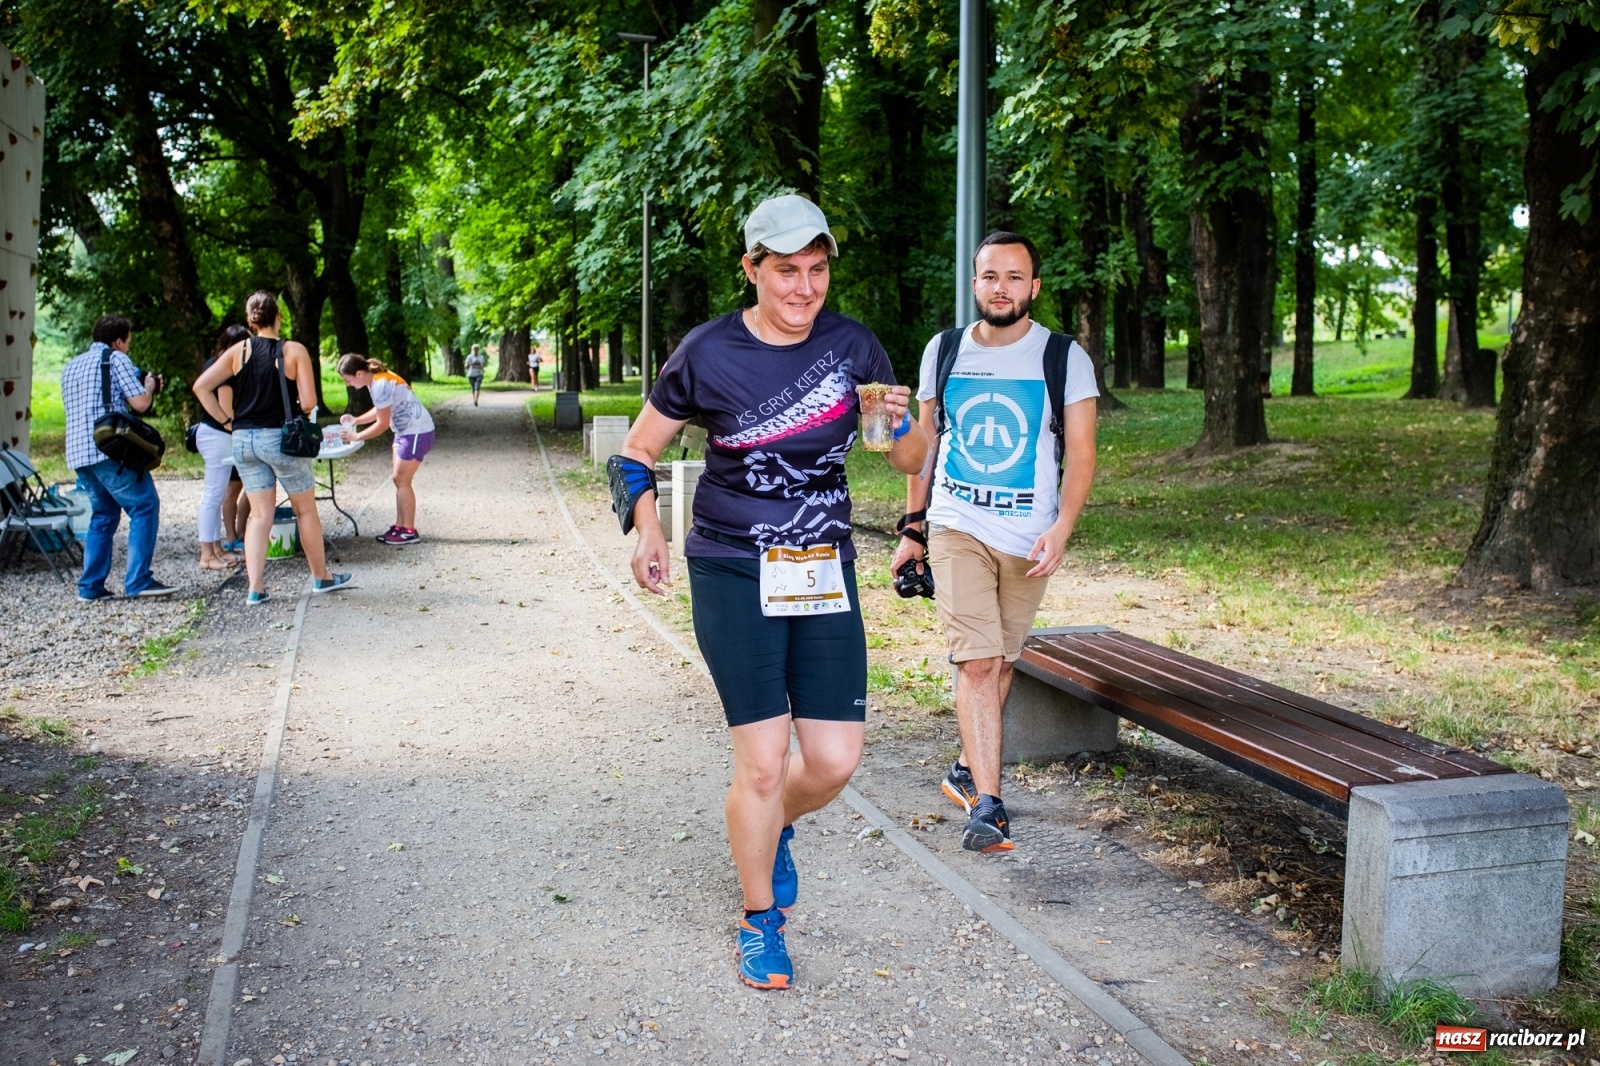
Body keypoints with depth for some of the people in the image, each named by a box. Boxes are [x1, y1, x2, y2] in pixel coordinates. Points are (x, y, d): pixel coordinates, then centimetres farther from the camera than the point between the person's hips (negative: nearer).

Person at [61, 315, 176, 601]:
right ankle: (138, 580, -10)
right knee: (144, 506, -3)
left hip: (78, 452, 8)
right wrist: (150, 385, 12)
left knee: (103, 515, 16)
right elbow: (140, 403, -9)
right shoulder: (116, 359, 0)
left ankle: (91, 586, 11)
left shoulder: (71, 366, 23)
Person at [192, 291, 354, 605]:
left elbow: (201, 386, -4)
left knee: (259, 513, 10)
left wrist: (226, 421, 3)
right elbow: (308, 402, -12)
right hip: (280, 438, -3)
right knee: (305, 509, 13)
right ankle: (321, 577, 25)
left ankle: (255, 588, 4)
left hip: (243, 440, 4)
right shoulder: (294, 351, -7)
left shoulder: (238, 351, 2)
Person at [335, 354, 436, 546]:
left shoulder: (380, 385, -23)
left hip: (417, 432, -10)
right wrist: (356, 420, 7)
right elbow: (381, 410, 18)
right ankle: (400, 526, 15)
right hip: (405, 431, 10)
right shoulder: (378, 378, 6)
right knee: (400, 480, 10)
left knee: (401, 480, -4)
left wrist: (356, 436, -11)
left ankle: (410, 531, 1)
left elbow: (382, 424, -20)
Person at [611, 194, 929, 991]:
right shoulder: (708, 354, -7)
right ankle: (760, 923, 20)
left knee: (835, 761, 2)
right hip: (734, 575, -3)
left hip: (825, 574, 3)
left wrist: (903, 422, -17)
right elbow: (636, 452, 3)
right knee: (763, 762, -4)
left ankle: (773, 831, 38)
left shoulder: (852, 345, 1)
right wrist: (647, 529, -15)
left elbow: (909, 461, 6)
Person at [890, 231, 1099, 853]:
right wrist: (912, 528, 11)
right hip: (957, 528, 0)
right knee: (976, 661, -13)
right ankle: (987, 802, -13)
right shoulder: (944, 351, 5)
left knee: (1001, 661, 11)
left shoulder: (1064, 357, -1)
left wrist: (1061, 529, -17)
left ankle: (969, 769, 32)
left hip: (1028, 538, 0)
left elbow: (1080, 455, -3)